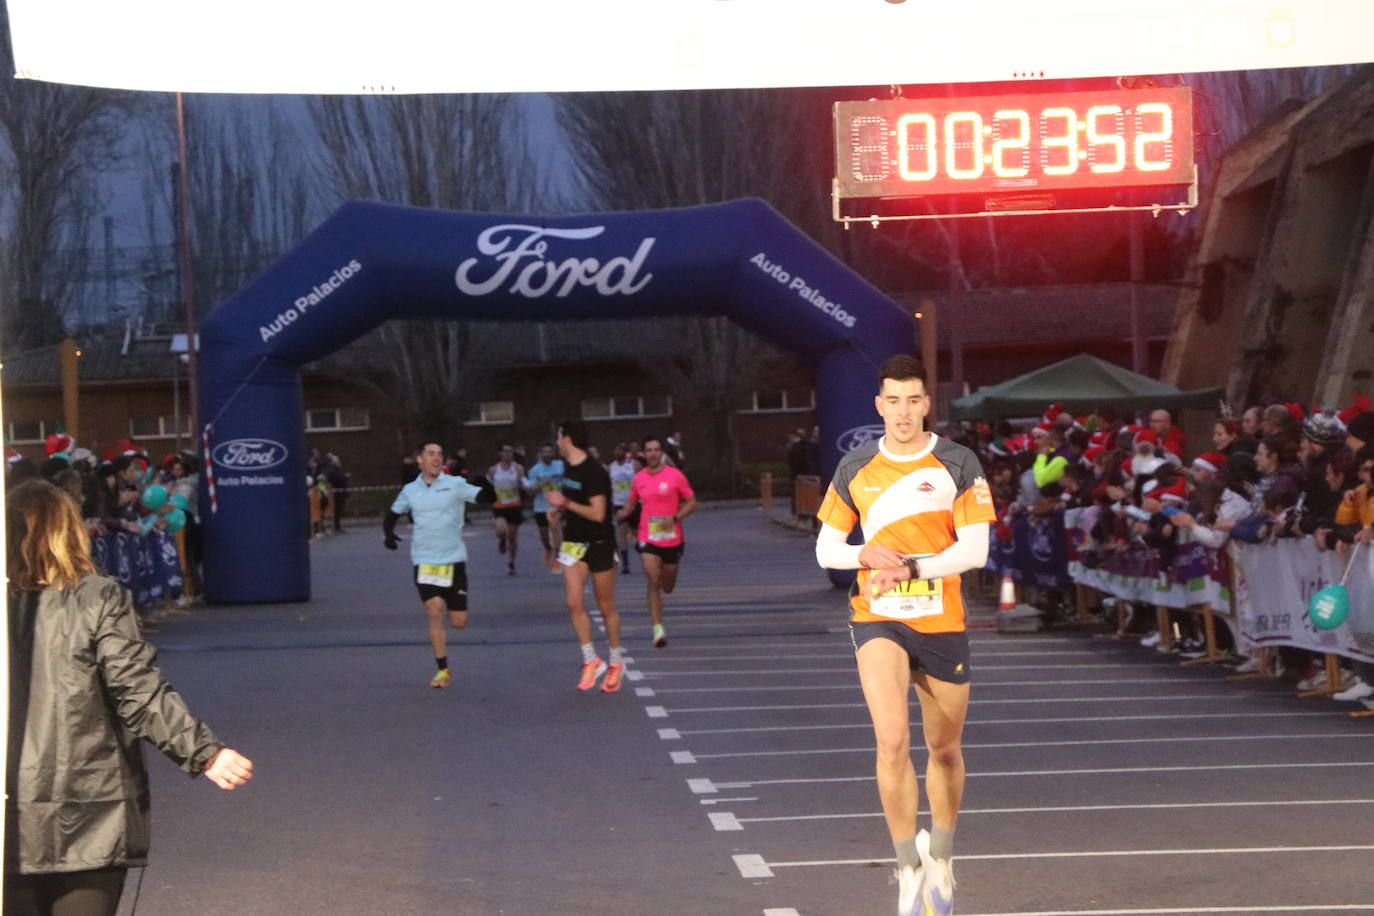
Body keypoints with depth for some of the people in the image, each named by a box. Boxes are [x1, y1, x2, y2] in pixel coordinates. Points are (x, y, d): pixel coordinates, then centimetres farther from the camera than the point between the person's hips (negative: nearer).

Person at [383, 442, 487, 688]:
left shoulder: (455, 485, -2)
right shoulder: (410, 490, 6)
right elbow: (392, 515, 19)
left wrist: (483, 486, -37)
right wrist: (388, 533, -2)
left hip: (453, 560, -1)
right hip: (424, 561, 1)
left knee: (458, 622, 0)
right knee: (434, 612, -13)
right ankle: (443, 670, -4)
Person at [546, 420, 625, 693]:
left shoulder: (594, 472, -20)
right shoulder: (568, 466, 6)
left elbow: (598, 514, -26)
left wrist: (565, 503, -22)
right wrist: (559, 509, 8)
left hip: (599, 544, -7)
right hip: (574, 543, 7)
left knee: (606, 607, 5)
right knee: (574, 603, -6)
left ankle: (616, 663, 19)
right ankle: (591, 661, 2)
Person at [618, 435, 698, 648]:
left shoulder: (675, 475, -6)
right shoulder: (639, 478, 3)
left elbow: (692, 502, -3)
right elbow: (631, 505, 19)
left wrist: (675, 517, -18)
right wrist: (616, 515, 1)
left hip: (671, 538, 0)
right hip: (648, 540, 0)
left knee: (667, 587, 14)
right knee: (654, 584, -13)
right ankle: (658, 630, -11)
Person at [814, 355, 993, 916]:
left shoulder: (958, 465, -3)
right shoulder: (855, 469, 4)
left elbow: (975, 550, -8)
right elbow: (826, 549, 8)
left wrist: (909, 566, -20)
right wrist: (869, 556, -13)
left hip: (943, 623, 0)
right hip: (877, 619, 0)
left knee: (945, 748, 12)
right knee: (892, 740, -20)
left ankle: (940, 858, 36)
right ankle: (908, 867, -10)